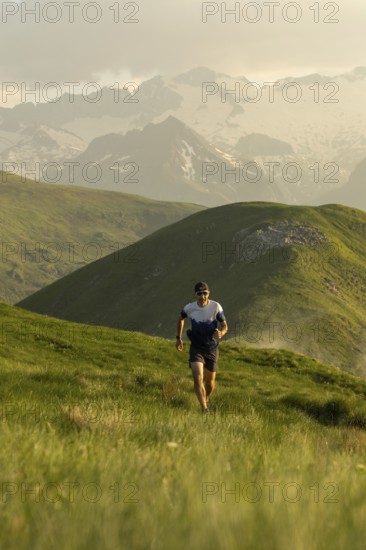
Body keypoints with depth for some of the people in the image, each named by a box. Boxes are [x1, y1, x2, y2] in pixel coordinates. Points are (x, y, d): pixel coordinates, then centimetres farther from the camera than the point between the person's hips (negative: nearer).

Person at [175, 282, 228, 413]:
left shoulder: (216, 307, -13)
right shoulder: (189, 308, -10)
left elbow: (224, 326, -6)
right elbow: (180, 318, 13)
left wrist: (221, 333, -30)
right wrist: (178, 338, 13)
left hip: (212, 349, 1)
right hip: (196, 348, -1)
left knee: (210, 381, 13)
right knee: (198, 379, -20)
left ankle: (206, 401, 43)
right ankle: (204, 409, -21)